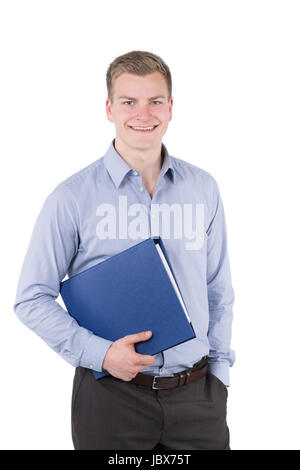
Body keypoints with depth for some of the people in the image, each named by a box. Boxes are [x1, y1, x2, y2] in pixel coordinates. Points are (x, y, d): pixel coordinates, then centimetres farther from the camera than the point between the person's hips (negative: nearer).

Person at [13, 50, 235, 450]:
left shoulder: (203, 188, 4)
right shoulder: (73, 196, -7)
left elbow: (219, 291, 11)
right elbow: (31, 299, -5)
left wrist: (219, 369, 7)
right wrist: (100, 353, -15)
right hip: (111, 394, -2)